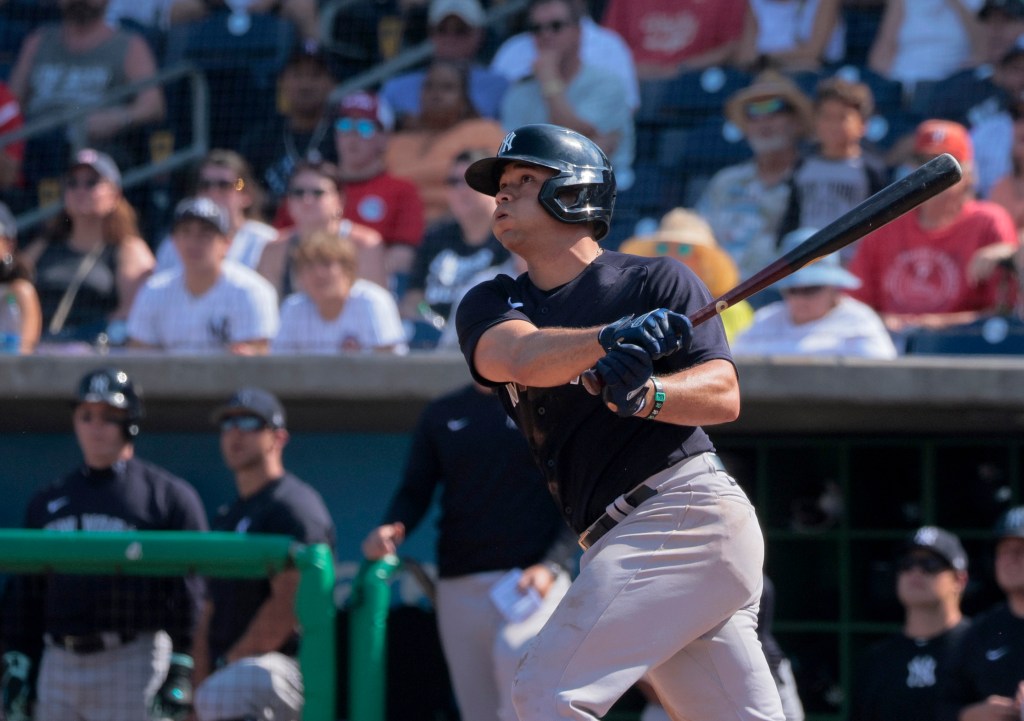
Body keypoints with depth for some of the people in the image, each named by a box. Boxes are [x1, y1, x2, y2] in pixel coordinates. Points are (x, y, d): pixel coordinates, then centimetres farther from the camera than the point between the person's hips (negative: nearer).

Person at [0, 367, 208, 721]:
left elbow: (189, 594, -4)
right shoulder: (48, 502, 17)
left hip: (134, 664, -5)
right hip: (58, 662, 5)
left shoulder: (171, 498, 2)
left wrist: (180, 673, -11)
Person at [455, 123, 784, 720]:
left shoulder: (656, 282, 2)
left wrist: (645, 395, -28)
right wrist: (612, 337, -28)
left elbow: (724, 396, -8)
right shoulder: (490, 305, 14)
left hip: (687, 510, -6)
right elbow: (517, 356, -10)